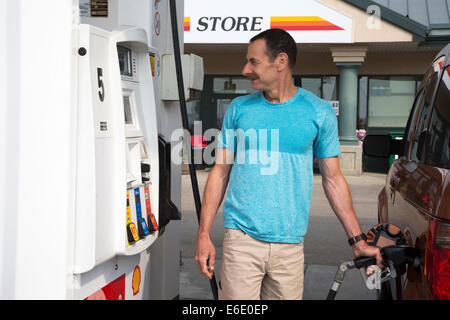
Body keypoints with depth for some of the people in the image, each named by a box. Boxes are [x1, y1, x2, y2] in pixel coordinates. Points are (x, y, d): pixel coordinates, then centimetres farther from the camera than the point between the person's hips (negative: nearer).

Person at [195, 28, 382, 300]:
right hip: (241, 238, 0)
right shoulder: (239, 108, 5)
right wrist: (204, 234, 1)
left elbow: (333, 179, 7)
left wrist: (358, 240, 6)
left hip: (290, 245, 0)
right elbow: (220, 172, 7)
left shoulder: (320, 112, 3)